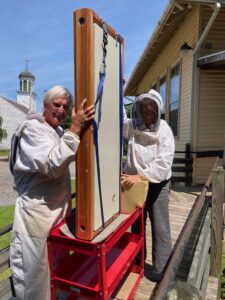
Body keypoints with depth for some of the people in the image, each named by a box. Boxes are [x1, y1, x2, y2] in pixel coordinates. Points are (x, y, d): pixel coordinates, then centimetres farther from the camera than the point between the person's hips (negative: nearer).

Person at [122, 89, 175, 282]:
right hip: (135, 182, 4)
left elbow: (164, 162, -19)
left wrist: (141, 176, -26)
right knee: (136, 223, 20)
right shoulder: (132, 126, -2)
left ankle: (162, 269, 25)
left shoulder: (164, 130, -12)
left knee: (160, 228, 6)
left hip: (157, 184, -3)